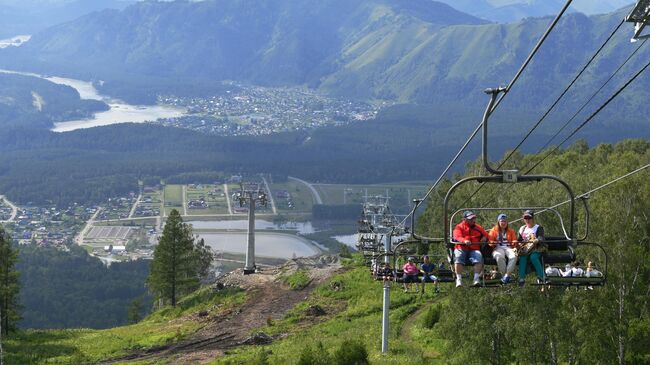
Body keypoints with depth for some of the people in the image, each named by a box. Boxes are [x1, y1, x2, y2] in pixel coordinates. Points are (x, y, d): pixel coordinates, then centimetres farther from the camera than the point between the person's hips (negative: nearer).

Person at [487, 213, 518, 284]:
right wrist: (493, 243, -14)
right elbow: (490, 242, 10)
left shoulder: (511, 231, 23)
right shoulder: (493, 230, 17)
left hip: (508, 248, 2)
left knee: (513, 257, -35)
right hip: (498, 248, -1)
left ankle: (507, 275, -33)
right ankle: (503, 274, -31)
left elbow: (514, 240, 16)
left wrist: (514, 243, -9)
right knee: (499, 257, -40)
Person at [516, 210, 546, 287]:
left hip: (536, 250, -3)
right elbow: (519, 239, 20)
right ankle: (521, 279, -35)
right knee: (522, 257, -31)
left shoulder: (538, 228, 3)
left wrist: (537, 241, -37)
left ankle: (542, 277, -29)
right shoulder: (522, 228, 19)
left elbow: (541, 239, -14)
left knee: (533, 257, -36)